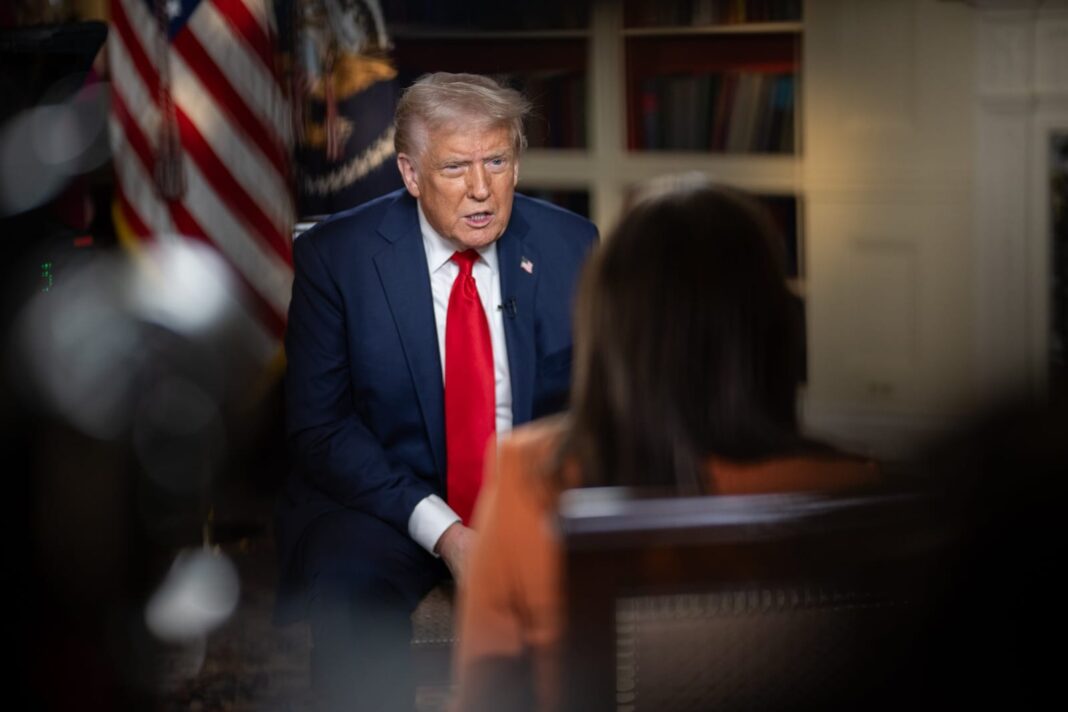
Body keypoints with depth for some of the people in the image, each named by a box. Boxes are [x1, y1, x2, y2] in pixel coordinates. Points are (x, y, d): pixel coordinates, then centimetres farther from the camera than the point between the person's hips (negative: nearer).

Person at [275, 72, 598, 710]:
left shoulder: (571, 247, 1)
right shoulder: (336, 256, -7)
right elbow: (319, 425, -8)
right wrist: (441, 531, -20)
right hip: (382, 500, -2)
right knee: (346, 589, -35)